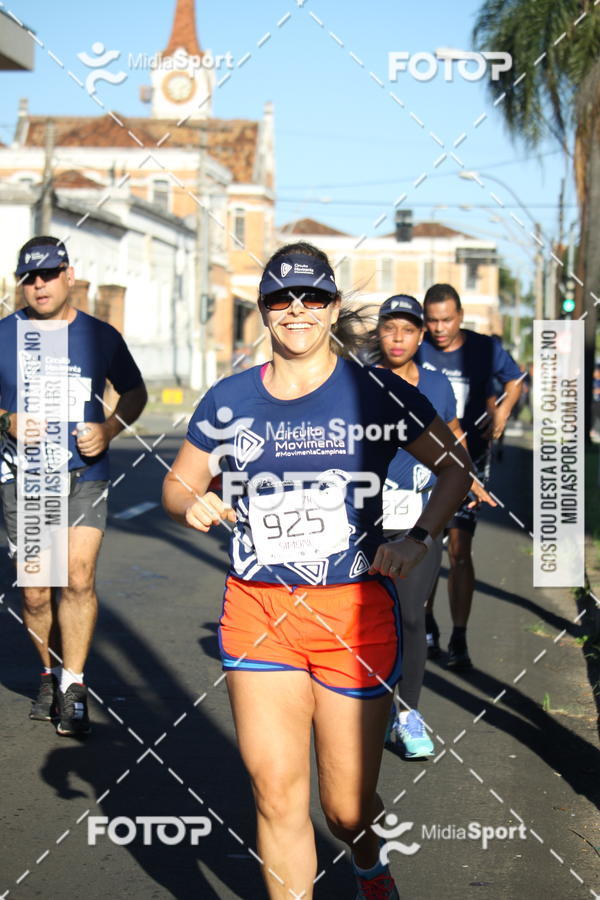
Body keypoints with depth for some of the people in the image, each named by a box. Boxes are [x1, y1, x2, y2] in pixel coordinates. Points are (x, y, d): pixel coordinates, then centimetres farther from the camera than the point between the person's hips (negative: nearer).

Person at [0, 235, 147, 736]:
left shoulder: (100, 336, 5)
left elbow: (135, 392, 16)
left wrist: (110, 428, -2)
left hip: (85, 476, 0)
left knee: (79, 577, -13)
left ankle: (73, 687, -5)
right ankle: (51, 675, 26)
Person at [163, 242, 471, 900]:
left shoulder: (377, 393, 0)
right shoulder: (228, 399, 6)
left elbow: (454, 465, 9)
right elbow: (178, 483, 16)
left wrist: (418, 538, -6)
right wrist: (192, 506, -7)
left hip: (356, 611, -1)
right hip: (257, 611, 2)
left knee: (347, 807, 6)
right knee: (276, 796, -7)